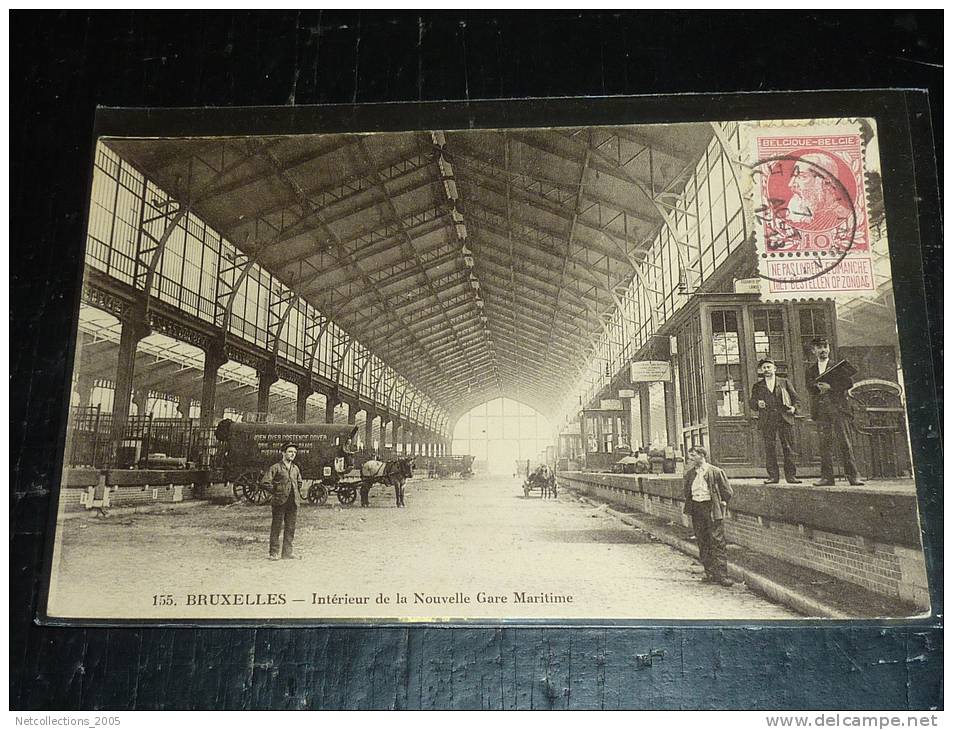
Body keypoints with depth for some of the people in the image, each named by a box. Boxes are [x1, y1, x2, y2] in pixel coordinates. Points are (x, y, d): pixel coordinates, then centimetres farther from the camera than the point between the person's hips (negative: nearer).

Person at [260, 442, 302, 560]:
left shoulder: (296, 468, 14)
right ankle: (273, 553, 8)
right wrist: (277, 492, -5)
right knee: (276, 528, 1)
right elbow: (265, 483, -10)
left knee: (290, 528, 7)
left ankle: (288, 552, 15)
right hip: (279, 502, -5)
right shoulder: (275, 468, -5)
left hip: (293, 502, 5)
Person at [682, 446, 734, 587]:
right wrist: (689, 508, 13)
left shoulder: (716, 472, -6)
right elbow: (687, 492, 23)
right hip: (696, 509, 5)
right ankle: (710, 573, 17)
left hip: (712, 509, -5)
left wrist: (721, 504, 0)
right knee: (702, 543, 8)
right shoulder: (689, 474, 10)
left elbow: (728, 492, 0)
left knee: (717, 542, -6)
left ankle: (721, 574, -4)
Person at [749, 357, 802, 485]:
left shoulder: (785, 382, 14)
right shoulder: (757, 386, 15)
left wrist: (794, 408, -6)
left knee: (788, 448, -2)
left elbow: (796, 398, 13)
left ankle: (791, 475, 2)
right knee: (769, 449, -3)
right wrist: (757, 404, -10)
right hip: (767, 421, 1)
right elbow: (751, 402, 12)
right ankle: (773, 476, 1)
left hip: (785, 419, 0)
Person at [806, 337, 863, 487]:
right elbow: (810, 387, 5)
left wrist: (830, 387, -12)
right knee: (825, 445, 0)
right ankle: (827, 477, 2)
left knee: (844, 443, -7)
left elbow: (848, 383, -1)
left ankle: (853, 476, -7)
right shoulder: (810, 369, 18)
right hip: (820, 410, 2)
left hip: (838, 408, -2)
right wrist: (819, 387, -15)